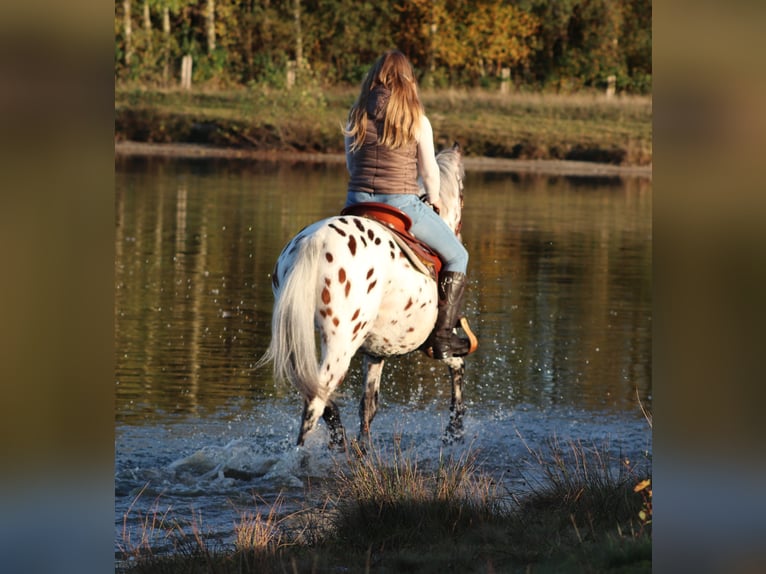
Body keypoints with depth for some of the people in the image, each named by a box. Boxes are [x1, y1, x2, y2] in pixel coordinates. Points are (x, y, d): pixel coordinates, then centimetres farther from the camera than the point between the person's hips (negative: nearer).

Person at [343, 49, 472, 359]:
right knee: (456, 257, 15)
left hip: (358, 202, 4)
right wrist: (434, 200, 21)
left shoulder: (356, 116, 4)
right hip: (401, 204, -4)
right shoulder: (417, 120, -7)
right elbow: (429, 171, 1)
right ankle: (442, 335, 4)